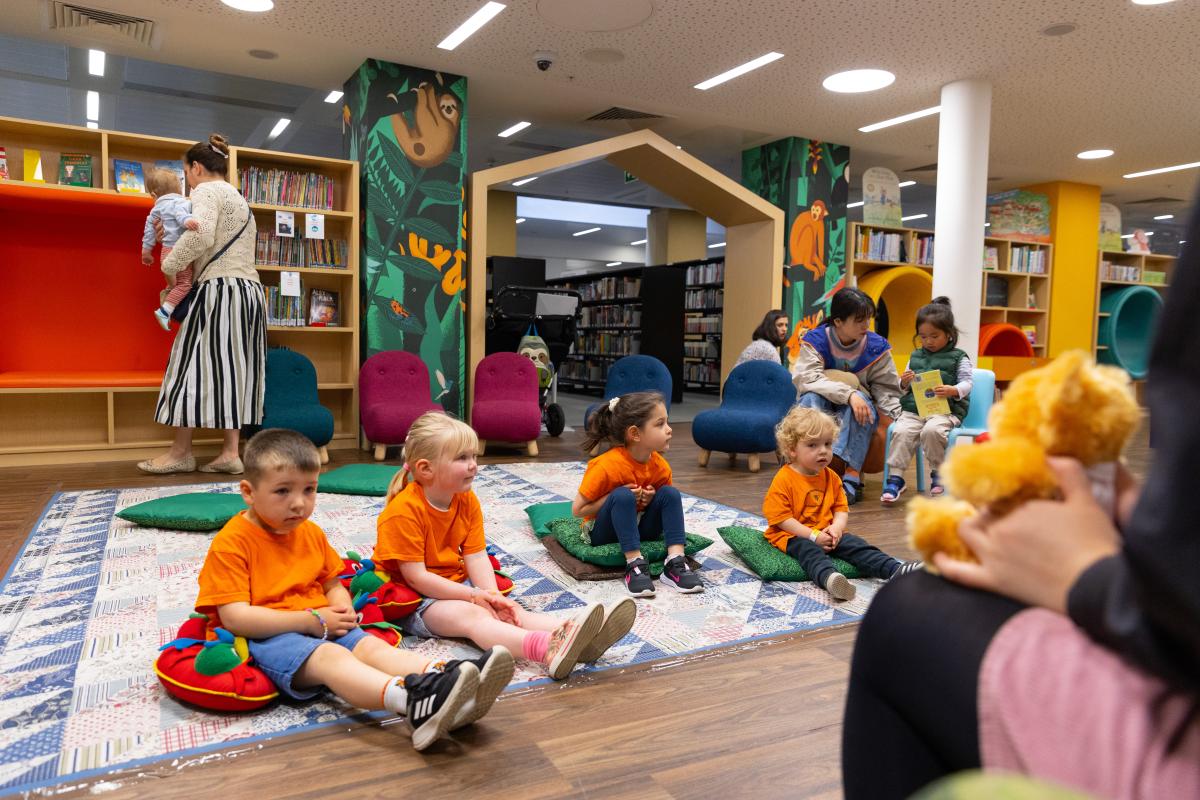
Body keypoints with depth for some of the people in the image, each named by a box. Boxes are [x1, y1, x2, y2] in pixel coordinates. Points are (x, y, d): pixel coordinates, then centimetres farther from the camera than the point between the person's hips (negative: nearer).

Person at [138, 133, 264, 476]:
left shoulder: (206, 191, -3)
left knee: (196, 366, -3)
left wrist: (169, 264, -10)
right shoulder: (238, 198, 26)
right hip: (251, 291, 9)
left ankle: (181, 452, 4)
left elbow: (201, 234, -21)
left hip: (220, 290, -9)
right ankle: (230, 452, 2)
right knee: (233, 370, 5)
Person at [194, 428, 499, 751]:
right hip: (268, 637, -7)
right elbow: (235, 618, -16)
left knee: (372, 646, -20)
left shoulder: (311, 534, 14)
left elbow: (333, 585, 21)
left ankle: (442, 679, -45)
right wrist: (311, 620, -16)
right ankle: (411, 699, -61)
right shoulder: (230, 543, -10)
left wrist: (343, 609, -5)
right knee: (330, 656, -34)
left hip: (322, 628, 7)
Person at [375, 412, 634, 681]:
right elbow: (415, 577, -21)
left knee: (510, 612, -17)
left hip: (456, 585, 8)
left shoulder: (467, 501, 1)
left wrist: (493, 597, -21)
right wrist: (474, 595, -21)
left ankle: (577, 636, -40)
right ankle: (548, 649, -60)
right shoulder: (403, 510, -21)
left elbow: (476, 557, -4)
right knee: (470, 615, -33)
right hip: (414, 599, -7)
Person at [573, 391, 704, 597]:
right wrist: (616, 499, -25)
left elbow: (668, 501, 10)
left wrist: (652, 498, -14)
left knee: (670, 493, -17)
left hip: (639, 527, 5)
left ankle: (675, 563, -26)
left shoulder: (661, 466, -9)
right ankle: (635, 564, -33)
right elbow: (578, 509, -18)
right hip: (603, 532, -5)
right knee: (623, 495, -33)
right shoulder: (607, 466, -26)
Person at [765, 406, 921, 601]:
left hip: (826, 533, 7)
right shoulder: (783, 480, -11)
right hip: (794, 536, -6)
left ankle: (894, 569, -28)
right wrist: (813, 536, -18)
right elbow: (781, 518, -14)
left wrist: (837, 527, -13)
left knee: (853, 542, -15)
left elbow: (841, 508, 10)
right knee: (809, 550, -35)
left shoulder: (831, 477, 10)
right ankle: (828, 577, -64)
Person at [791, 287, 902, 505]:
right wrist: (848, 393, -38)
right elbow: (807, 378, -26)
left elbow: (886, 390, -5)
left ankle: (852, 478, -41)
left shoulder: (877, 346, -7)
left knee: (861, 398, -33)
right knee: (812, 398, -33)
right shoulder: (815, 340, -11)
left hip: (857, 413, 1)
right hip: (821, 409, -1)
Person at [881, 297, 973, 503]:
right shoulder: (915, 356, 18)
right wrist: (904, 383, -4)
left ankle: (938, 474, -8)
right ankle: (895, 478, -19)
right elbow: (904, 389, 20)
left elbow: (968, 382, -1)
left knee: (932, 430, -33)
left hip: (945, 411, -3)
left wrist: (953, 391, -21)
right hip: (913, 410, 4)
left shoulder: (958, 357, 6)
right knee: (901, 432, -24)